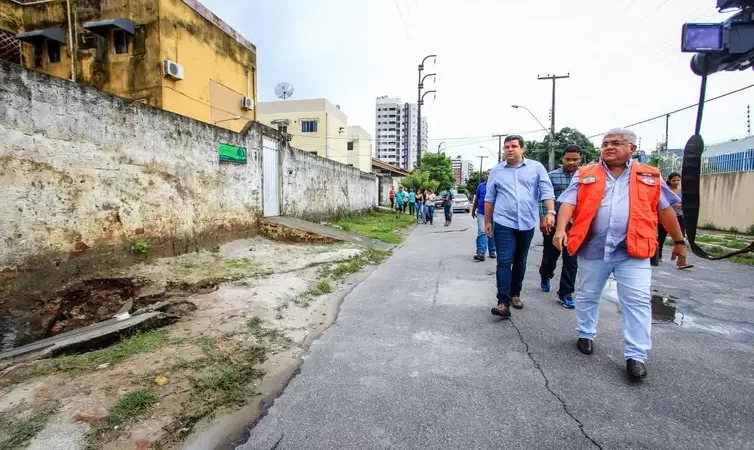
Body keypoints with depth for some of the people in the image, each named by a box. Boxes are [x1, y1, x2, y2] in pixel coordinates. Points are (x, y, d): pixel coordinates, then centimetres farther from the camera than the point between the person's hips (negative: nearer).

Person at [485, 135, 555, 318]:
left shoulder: (536, 167, 3)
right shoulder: (496, 171, 6)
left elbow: (547, 191, -3)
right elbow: (489, 198, 9)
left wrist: (550, 212, -18)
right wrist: (487, 221, 8)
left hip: (527, 223, 1)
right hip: (504, 224, -1)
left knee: (520, 261, 14)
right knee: (504, 262, -8)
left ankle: (515, 294, 30)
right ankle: (503, 302, -7)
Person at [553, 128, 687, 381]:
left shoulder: (650, 176, 9)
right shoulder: (585, 175, 5)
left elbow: (666, 209, 14)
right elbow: (568, 203, -6)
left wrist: (679, 241, 16)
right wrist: (561, 229, -22)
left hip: (633, 250, 0)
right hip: (593, 248, 1)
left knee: (637, 301, -3)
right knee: (587, 296, 13)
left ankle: (636, 356, 7)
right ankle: (586, 335, 33)